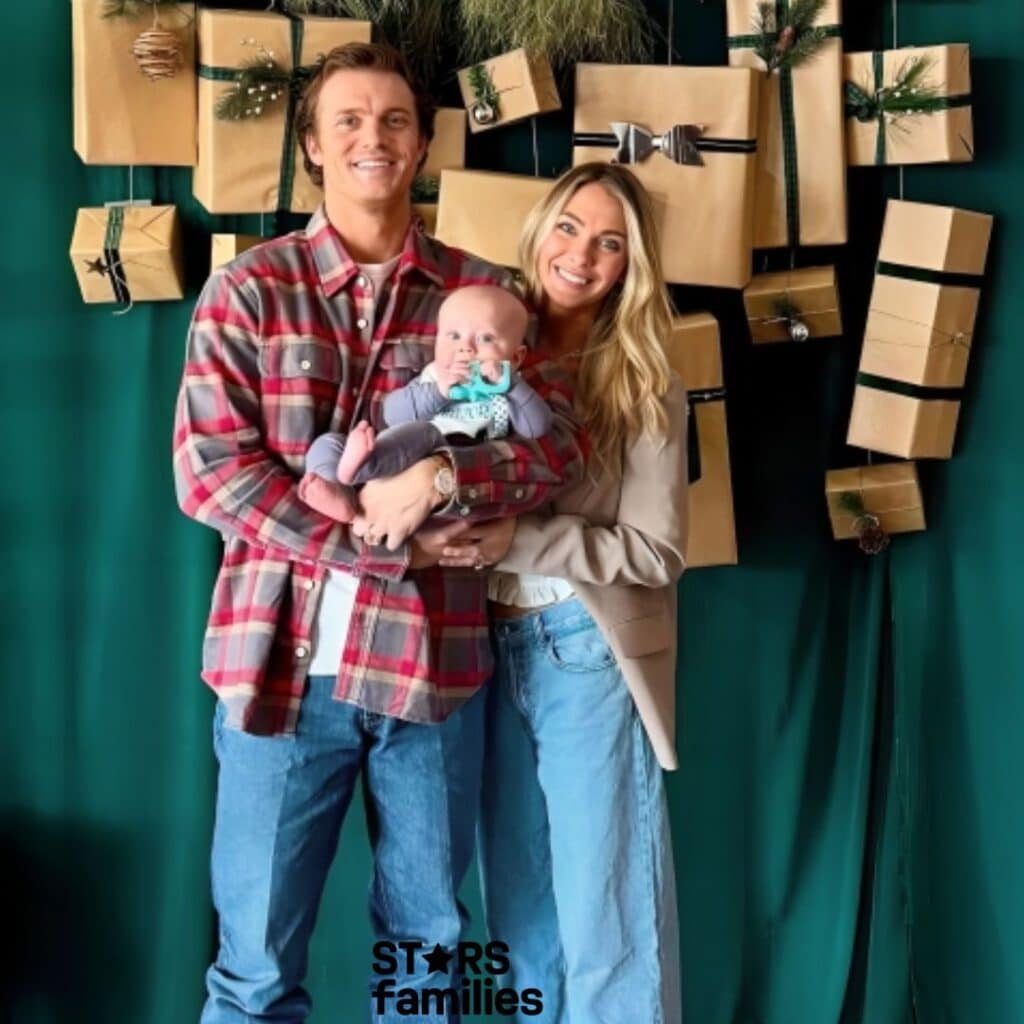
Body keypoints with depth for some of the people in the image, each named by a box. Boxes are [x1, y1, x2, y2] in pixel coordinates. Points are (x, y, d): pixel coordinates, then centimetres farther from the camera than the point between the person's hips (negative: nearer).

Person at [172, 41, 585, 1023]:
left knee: (426, 936, 17)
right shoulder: (248, 289, 0)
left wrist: (440, 479, -21)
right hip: (285, 654, -1)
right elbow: (209, 470, -8)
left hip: (432, 653, 2)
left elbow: (559, 442, -1)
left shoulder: (481, 291, 6)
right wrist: (391, 545, -14)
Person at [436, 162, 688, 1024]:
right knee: (518, 896, 17)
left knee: (602, 905, 4)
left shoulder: (641, 383, -5)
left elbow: (658, 552, -10)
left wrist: (517, 541, -20)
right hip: (493, 650, 4)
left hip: (588, 654, -4)